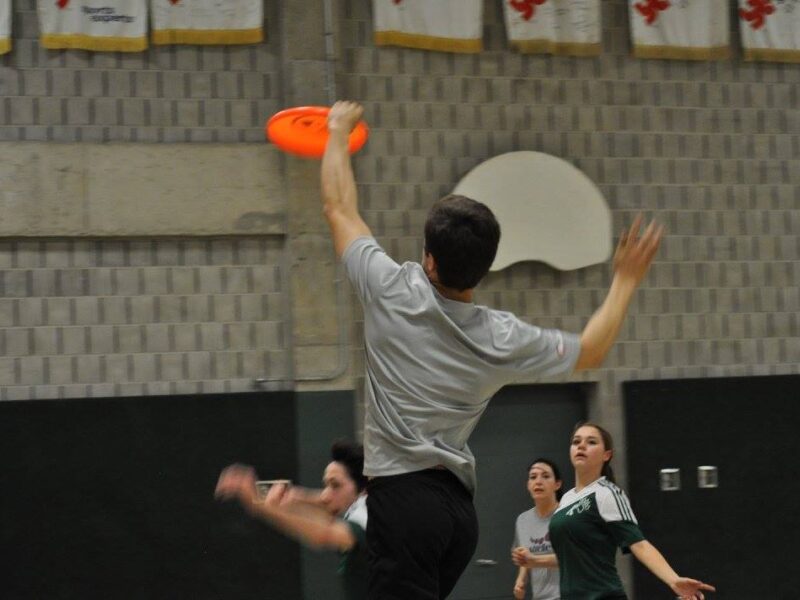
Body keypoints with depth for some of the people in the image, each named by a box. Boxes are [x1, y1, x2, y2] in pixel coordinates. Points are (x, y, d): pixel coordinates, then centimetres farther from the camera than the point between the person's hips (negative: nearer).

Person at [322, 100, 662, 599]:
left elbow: (340, 208, 7)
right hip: (459, 506, 6)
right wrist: (625, 281, 31)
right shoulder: (504, 338, 2)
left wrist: (339, 133, 23)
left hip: (404, 497, -6)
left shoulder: (393, 293, -8)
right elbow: (590, 351, 20)